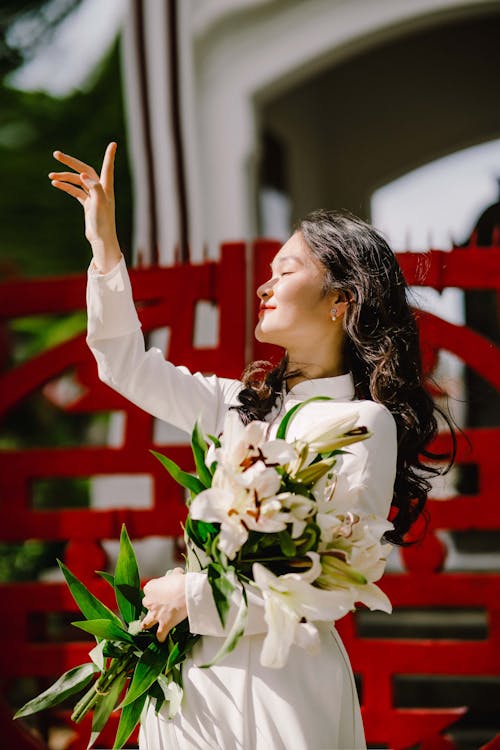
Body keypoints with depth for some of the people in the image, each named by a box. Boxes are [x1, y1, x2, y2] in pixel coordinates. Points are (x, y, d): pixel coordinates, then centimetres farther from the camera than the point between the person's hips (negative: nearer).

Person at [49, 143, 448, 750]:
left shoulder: (363, 422, -12)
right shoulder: (246, 404, 9)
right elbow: (128, 366, 16)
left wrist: (195, 595, -13)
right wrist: (105, 245, 11)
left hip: (279, 682, -6)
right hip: (196, 671, 6)